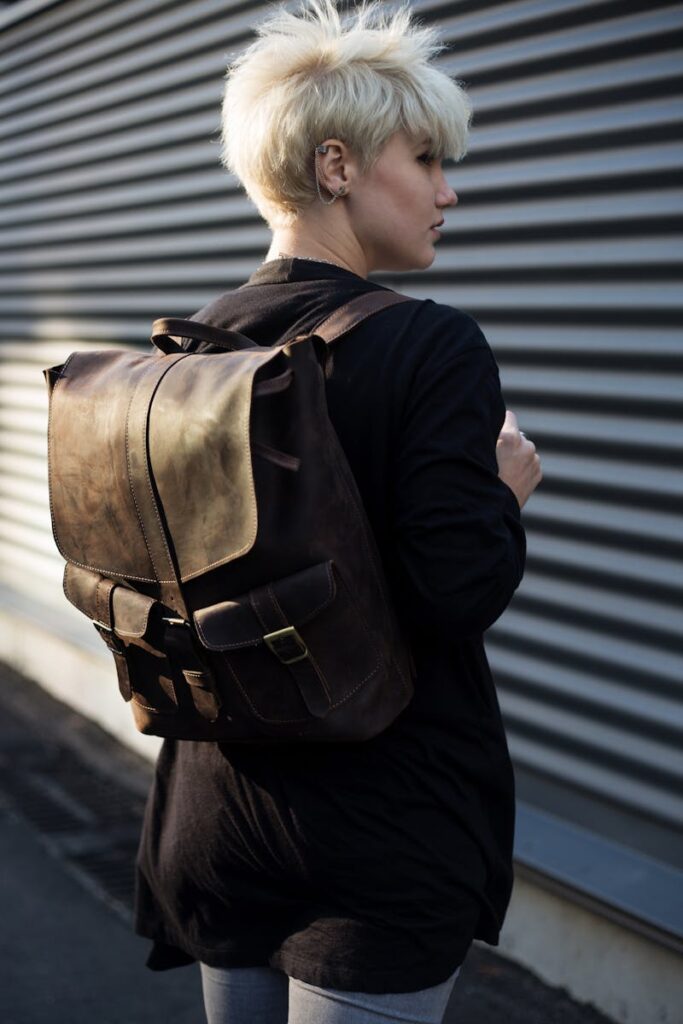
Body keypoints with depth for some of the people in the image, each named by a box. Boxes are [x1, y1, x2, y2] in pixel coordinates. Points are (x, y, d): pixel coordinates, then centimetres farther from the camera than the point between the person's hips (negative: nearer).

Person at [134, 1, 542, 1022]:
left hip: (220, 810, 6)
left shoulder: (195, 345, 1)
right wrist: (506, 486, -4)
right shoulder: (434, 348, -18)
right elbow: (461, 589, -23)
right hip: (385, 823, -6)